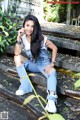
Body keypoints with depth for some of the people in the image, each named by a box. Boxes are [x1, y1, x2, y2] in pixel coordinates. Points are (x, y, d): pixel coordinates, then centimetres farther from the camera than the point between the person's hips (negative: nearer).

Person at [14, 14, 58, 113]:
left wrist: (52, 63, -9)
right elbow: (17, 53, -17)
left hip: (44, 64, -3)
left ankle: (51, 101, -59)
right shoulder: (23, 38, -4)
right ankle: (26, 85, -23)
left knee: (52, 72, -37)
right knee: (17, 58, -21)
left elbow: (54, 48, -2)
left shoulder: (41, 38, -12)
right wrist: (19, 38, -24)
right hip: (32, 64, 4)